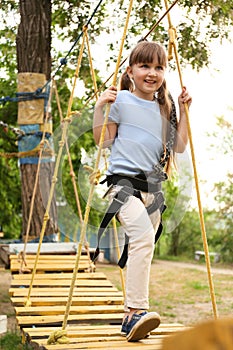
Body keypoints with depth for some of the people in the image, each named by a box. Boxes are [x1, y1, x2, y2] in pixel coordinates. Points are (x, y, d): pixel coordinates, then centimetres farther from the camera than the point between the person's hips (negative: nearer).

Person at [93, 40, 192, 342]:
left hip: (153, 186, 6)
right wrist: (99, 107, -8)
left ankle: (132, 316, 19)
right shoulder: (122, 100, 0)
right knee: (143, 236, -28)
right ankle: (137, 310, -29)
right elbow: (103, 141, 2)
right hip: (123, 181, -6)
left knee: (142, 247, 8)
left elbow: (179, 146, 14)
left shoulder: (165, 107, 13)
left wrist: (184, 110, 9)